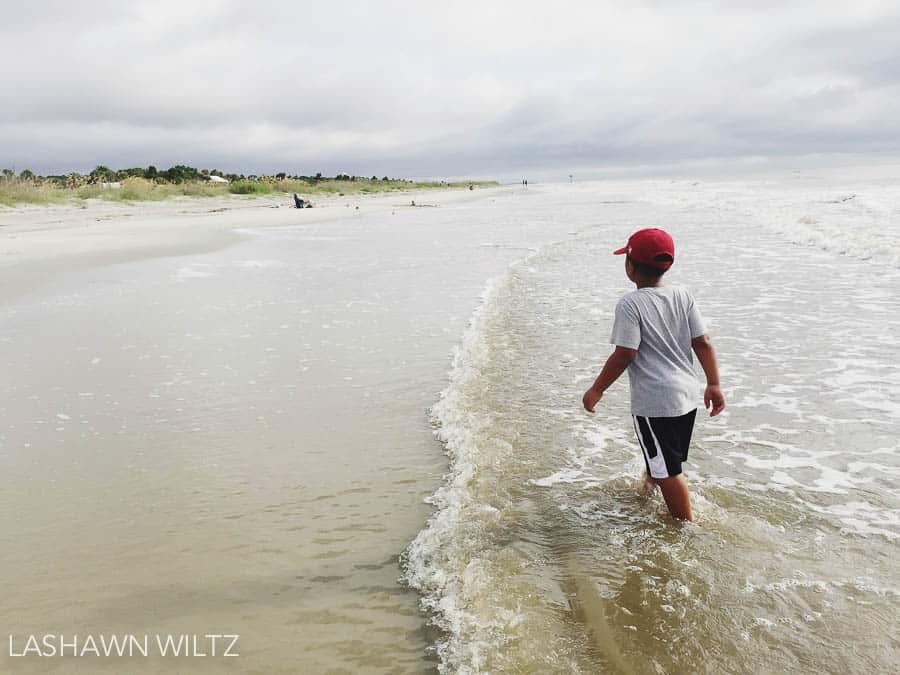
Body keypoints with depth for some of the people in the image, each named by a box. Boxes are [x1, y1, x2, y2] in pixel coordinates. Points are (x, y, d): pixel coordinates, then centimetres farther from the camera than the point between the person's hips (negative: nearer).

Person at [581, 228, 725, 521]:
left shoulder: (630, 304, -16)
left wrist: (597, 389, -8)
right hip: (687, 396, 7)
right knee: (660, 458, 28)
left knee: (667, 470, 7)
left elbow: (624, 354, -18)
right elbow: (703, 343, 1)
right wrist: (714, 384, 8)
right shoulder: (683, 295, 2)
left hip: (653, 401, -7)